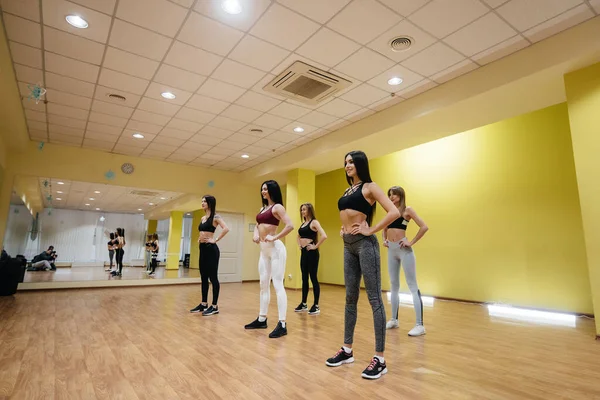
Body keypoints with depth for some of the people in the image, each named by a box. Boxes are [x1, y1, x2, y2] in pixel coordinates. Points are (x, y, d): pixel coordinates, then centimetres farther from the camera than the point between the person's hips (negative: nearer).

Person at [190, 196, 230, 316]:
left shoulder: (215, 217, -9)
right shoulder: (202, 218, 14)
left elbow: (226, 228, -24)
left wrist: (215, 240, -20)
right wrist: (199, 238, 13)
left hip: (211, 249, -8)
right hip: (202, 248, 8)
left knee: (213, 277, -2)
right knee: (204, 277, 14)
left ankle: (214, 306, 6)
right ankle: (204, 304, 24)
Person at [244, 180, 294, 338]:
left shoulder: (277, 207, -8)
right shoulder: (263, 208, 16)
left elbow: (290, 226, -19)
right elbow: (257, 225, 25)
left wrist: (274, 237, -18)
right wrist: (256, 234, 4)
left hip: (275, 248, -9)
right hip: (264, 250, 9)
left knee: (277, 285, -9)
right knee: (264, 285, 14)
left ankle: (282, 324, -6)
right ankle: (262, 319, 26)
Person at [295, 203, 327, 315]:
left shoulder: (314, 222, -10)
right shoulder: (303, 223, 14)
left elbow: (324, 236, -24)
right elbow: (299, 236, 31)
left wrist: (315, 246, -17)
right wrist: (299, 244, 14)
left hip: (312, 253, -8)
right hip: (304, 252, 8)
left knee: (313, 278, -3)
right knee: (304, 278, 12)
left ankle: (316, 306, 5)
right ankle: (303, 304, 22)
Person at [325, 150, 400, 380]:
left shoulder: (369, 187, -4)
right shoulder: (348, 190, 16)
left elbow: (394, 212, -16)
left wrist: (371, 230, -14)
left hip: (365, 244, -8)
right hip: (348, 246, 8)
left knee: (374, 299, -3)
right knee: (350, 298, 12)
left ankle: (380, 359, 4)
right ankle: (347, 350, 23)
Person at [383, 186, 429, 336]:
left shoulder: (407, 210, -4)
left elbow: (424, 227, -13)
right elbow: (385, 229, 27)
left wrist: (411, 242, -14)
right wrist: (384, 239, 9)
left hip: (404, 250, -7)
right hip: (391, 250, 7)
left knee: (413, 286, -6)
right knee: (394, 286, 13)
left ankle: (420, 325, -4)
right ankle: (394, 320, 23)